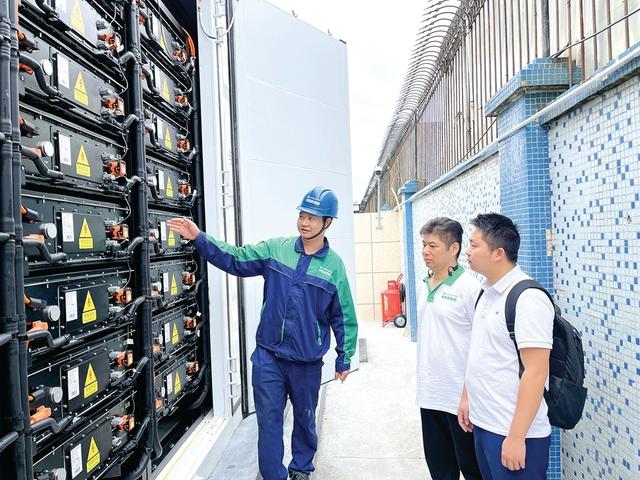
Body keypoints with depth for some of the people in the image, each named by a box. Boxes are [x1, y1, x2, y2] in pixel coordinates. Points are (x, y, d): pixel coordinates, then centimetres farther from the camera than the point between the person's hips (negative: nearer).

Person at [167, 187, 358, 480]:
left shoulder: (334, 266, -6)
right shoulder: (276, 248, -3)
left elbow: (343, 316, 0)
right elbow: (236, 260, -7)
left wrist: (344, 358, 3)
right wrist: (199, 238, -19)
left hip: (307, 361, 0)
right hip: (268, 355, 0)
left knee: (304, 418, 20)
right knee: (269, 420, 8)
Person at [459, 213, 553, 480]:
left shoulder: (528, 298, -19)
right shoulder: (486, 293, 6)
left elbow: (535, 373, -21)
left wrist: (516, 437, -20)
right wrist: (466, 398, 15)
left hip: (513, 433, -8)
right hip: (483, 424, 8)